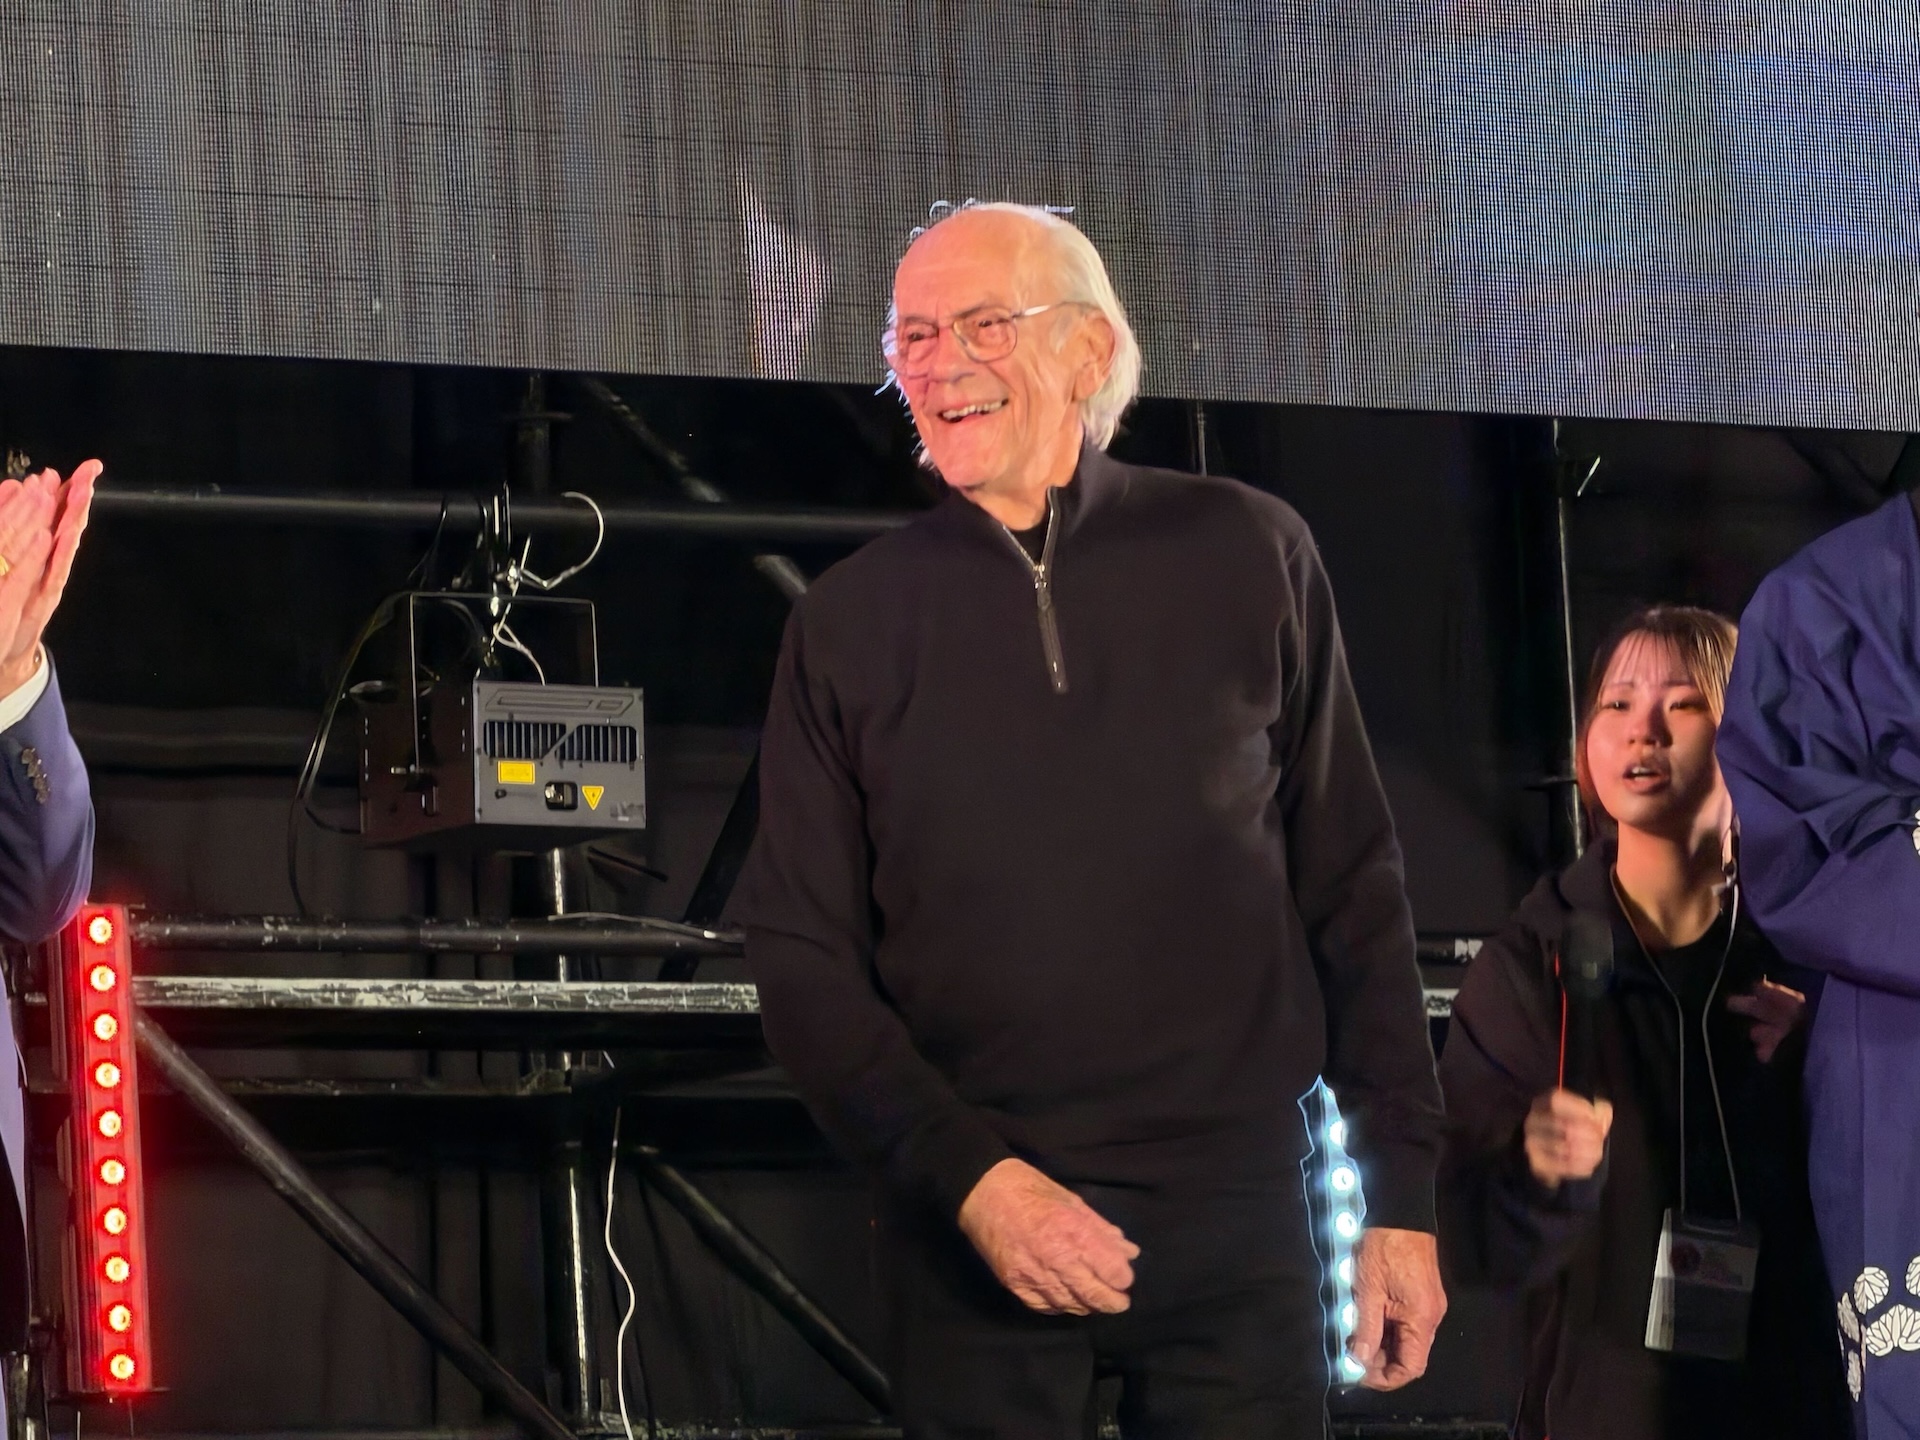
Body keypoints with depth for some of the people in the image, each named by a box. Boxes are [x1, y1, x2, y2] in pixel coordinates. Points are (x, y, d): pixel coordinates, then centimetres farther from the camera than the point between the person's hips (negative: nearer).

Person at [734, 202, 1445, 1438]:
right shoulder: (851, 622, 4)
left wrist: (1403, 1195, 3)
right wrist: (968, 1174, -11)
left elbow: (1353, 893, 6)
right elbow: (801, 950, 2)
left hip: (1234, 1215, 0)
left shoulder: (1246, 558, 3)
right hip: (974, 1235, 0)